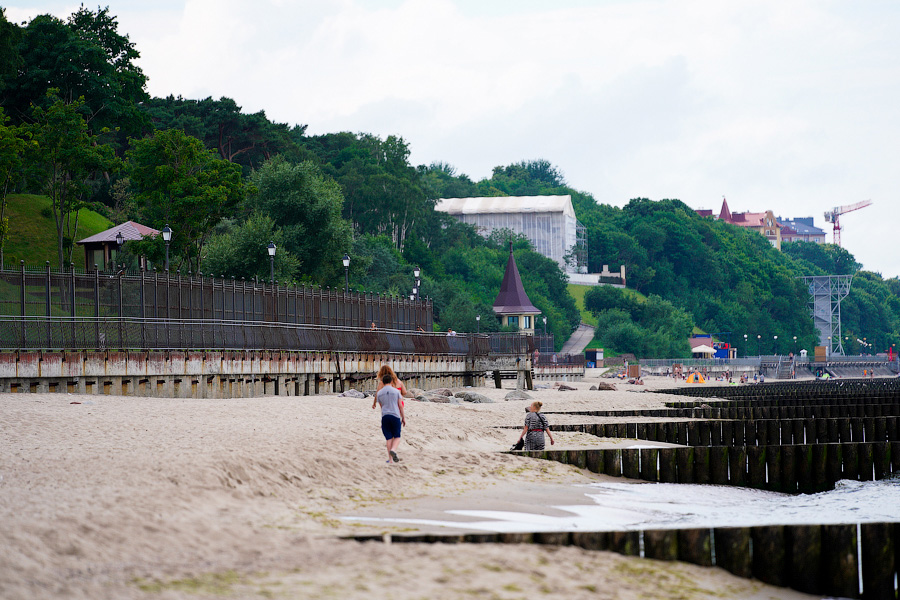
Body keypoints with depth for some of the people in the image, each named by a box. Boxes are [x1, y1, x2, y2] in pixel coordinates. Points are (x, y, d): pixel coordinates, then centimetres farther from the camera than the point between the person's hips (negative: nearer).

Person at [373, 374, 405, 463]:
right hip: (395, 416, -2)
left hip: (385, 416, 2)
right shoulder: (396, 391, 1)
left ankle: (390, 459, 1)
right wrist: (403, 417, 10)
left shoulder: (379, 393, 6)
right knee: (397, 437, 7)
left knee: (389, 438, 6)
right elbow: (400, 406, 3)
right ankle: (393, 450, -23)